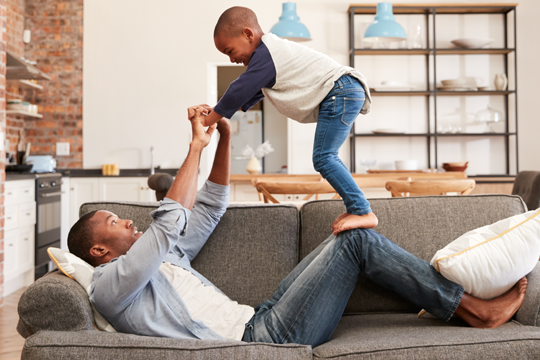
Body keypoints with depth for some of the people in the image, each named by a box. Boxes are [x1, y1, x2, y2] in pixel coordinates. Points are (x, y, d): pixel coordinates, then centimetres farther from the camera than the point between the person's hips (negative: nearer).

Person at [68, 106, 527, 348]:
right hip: (260, 338, -9)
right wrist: (196, 147, -8)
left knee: (354, 237, 8)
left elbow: (210, 208, 26)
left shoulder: (162, 256, 23)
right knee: (357, 238, -11)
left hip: (260, 321, 9)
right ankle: (473, 307, 0)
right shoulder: (110, 285, -4)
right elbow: (171, 220, -18)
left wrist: (225, 136, 17)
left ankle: (449, 300, 13)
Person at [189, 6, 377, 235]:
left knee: (323, 158, -16)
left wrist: (206, 122, 1)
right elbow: (251, 95, 30)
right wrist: (214, 111, 23)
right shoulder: (271, 51, 23)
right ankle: (355, 208, 11)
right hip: (344, 94, 11)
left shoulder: (264, 55, -11)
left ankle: (363, 212, -18)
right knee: (326, 158, 12)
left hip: (340, 90, -11)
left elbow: (238, 92, -11)